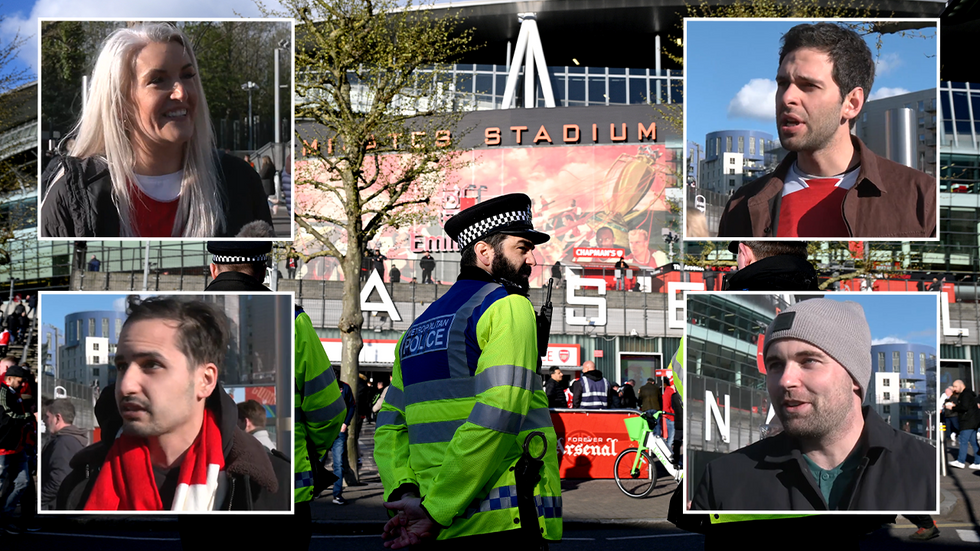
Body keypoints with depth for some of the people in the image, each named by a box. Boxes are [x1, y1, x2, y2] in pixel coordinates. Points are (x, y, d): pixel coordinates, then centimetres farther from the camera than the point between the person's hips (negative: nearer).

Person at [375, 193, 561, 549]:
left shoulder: (420, 326, 19)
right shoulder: (508, 307, -5)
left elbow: (390, 428, 11)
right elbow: (496, 416, -18)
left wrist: (403, 493, -4)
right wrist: (436, 509, -17)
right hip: (505, 522, -7)